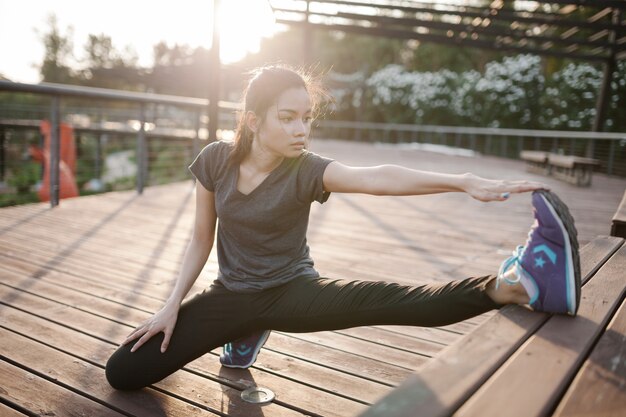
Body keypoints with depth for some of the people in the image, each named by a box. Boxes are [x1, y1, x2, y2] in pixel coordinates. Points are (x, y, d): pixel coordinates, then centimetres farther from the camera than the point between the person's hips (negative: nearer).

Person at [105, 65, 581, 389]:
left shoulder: (307, 170, -19)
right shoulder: (215, 161, -12)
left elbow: (378, 177, -37)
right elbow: (201, 239, -1)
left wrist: (464, 182, -51)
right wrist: (173, 306, -4)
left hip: (292, 291, -3)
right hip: (231, 294, 3)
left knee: (385, 300, -34)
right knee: (122, 371, 0)